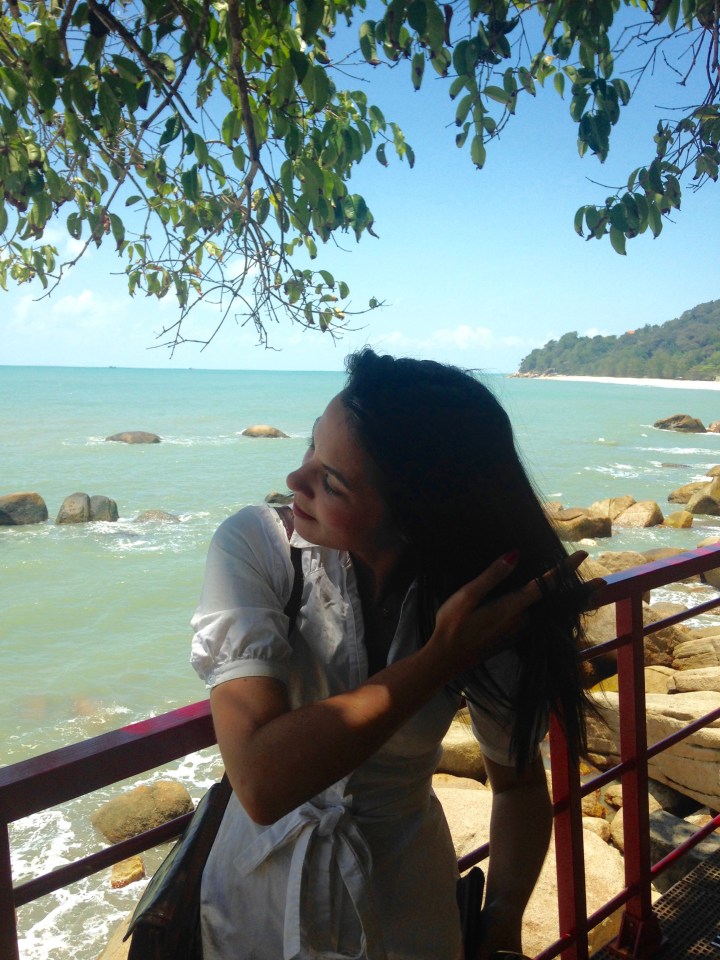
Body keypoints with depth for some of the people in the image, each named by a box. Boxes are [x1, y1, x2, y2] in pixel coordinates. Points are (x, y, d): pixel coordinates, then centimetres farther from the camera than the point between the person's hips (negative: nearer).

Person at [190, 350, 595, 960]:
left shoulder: (489, 613, -19)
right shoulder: (259, 544, -25)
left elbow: (519, 783, -3)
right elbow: (262, 783, -34)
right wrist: (438, 659, -34)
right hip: (262, 893, 0)